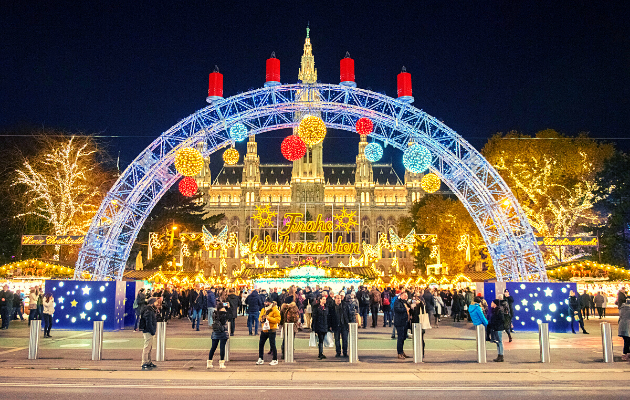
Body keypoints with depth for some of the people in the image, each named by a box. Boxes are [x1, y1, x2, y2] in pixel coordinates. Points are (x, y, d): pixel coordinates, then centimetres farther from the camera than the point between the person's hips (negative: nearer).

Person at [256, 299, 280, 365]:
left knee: (272, 345, -3)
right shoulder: (263, 310, 12)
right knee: (261, 344, 8)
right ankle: (260, 359, 19)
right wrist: (261, 319, -3)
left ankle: (275, 360, 8)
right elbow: (260, 317, 22)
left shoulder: (275, 310, -8)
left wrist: (269, 318, -22)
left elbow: (278, 319, -15)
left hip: (271, 330, -7)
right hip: (264, 330, 7)